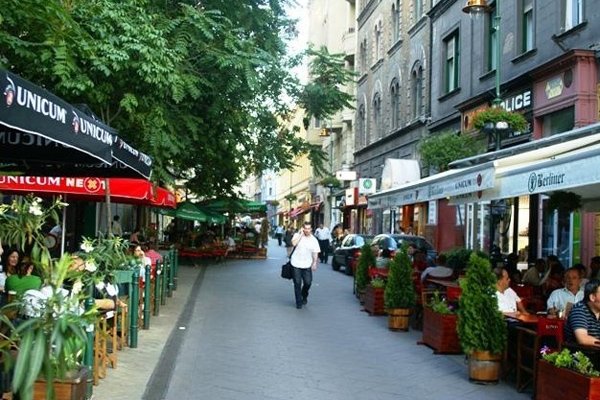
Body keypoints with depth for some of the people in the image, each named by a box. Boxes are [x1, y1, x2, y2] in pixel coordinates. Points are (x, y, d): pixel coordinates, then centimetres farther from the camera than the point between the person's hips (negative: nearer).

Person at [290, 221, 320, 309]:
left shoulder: (314, 240, 2)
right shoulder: (297, 235, -2)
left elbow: (315, 253, 4)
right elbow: (294, 243, -21)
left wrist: (314, 263, -4)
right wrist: (301, 234, -17)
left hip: (307, 265, 1)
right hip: (296, 264, -1)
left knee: (308, 282, -1)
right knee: (297, 284, 1)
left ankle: (304, 296, 29)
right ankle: (299, 302, 11)